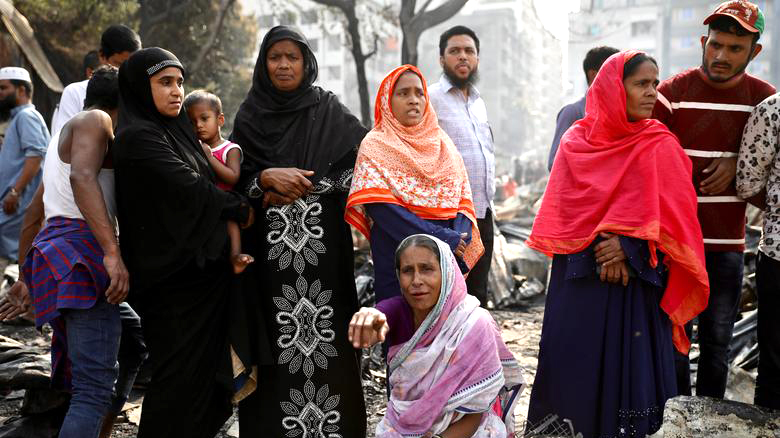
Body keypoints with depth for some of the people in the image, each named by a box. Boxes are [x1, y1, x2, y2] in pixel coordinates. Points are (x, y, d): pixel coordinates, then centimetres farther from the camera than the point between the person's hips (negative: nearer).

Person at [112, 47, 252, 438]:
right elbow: (188, 188, -20)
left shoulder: (175, 131, 14)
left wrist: (230, 247, 5)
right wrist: (242, 210, -6)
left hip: (202, 267, 8)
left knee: (206, 372, 14)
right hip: (176, 277, -8)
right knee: (180, 379, -1)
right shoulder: (138, 137, -12)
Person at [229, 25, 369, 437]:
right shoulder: (248, 116, 11)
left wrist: (301, 187, -10)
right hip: (269, 251, 1)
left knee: (325, 339, -4)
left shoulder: (329, 110, 7)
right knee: (274, 342, -1)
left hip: (323, 248, -1)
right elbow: (234, 178, 7)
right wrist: (267, 178, -14)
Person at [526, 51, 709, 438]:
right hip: (578, 274, 1)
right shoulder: (576, 141, 4)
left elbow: (674, 213, -4)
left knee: (626, 360, 1)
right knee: (574, 359, 3)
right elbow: (566, 208, 0)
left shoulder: (661, 146, 2)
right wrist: (600, 246, -14)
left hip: (636, 279, -1)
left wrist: (629, 247, -17)